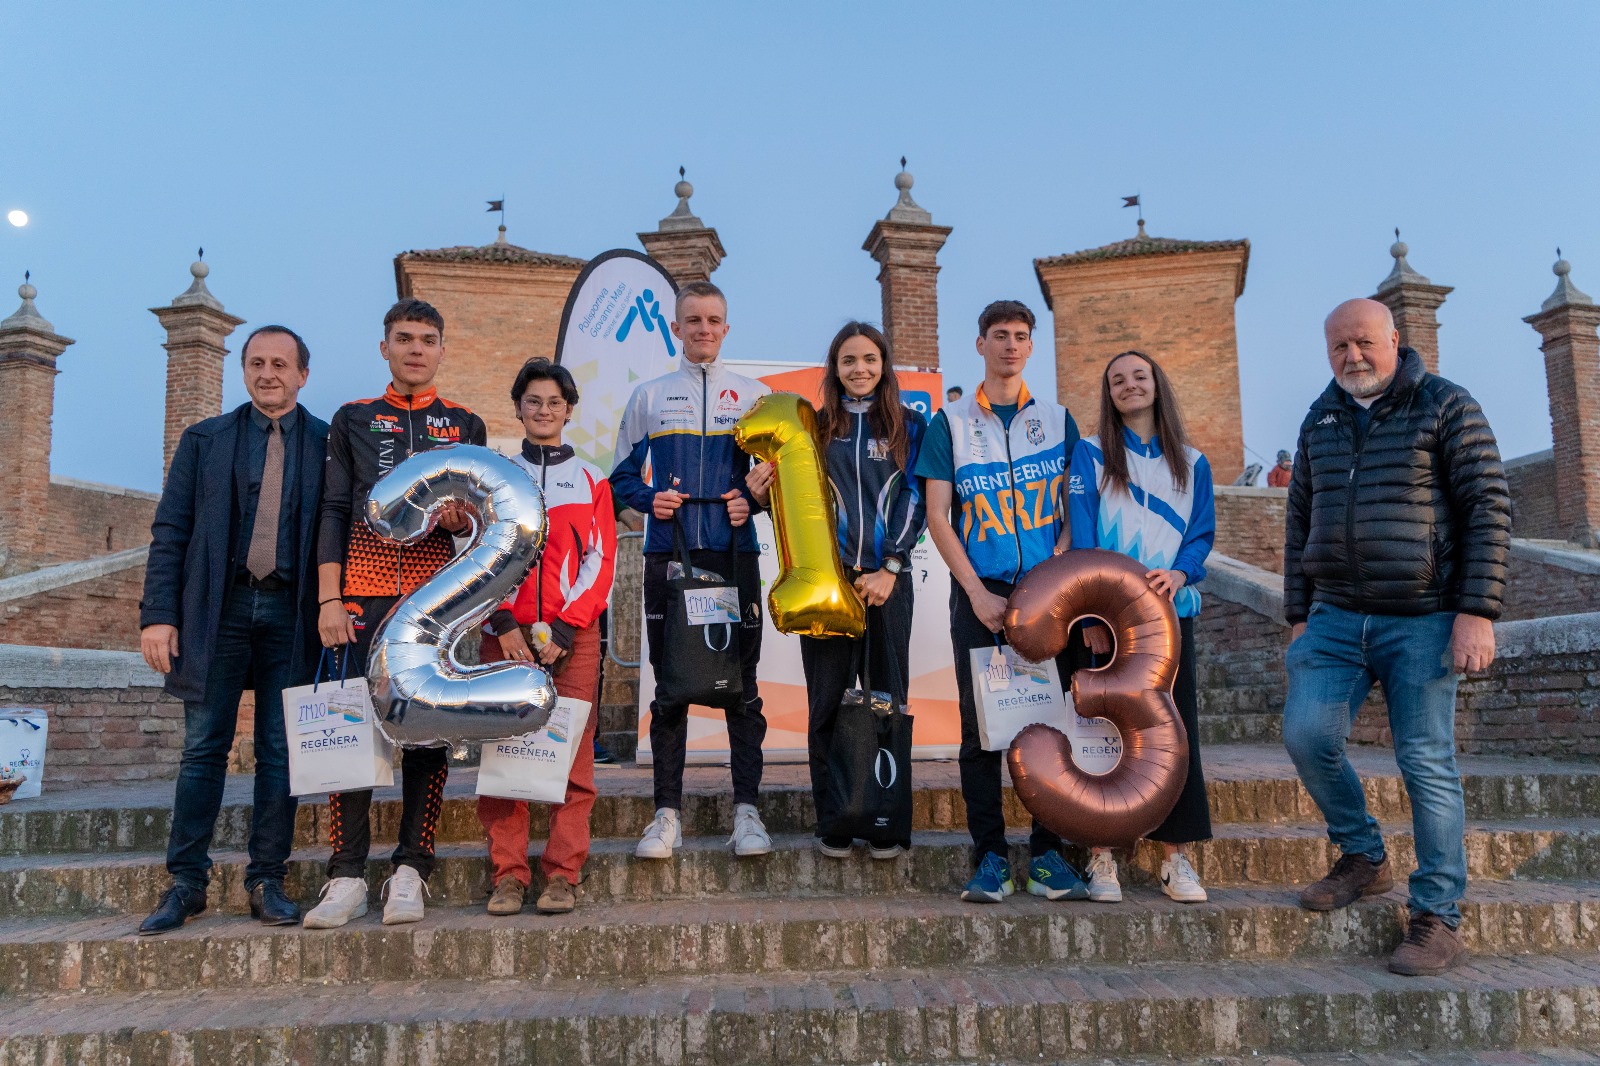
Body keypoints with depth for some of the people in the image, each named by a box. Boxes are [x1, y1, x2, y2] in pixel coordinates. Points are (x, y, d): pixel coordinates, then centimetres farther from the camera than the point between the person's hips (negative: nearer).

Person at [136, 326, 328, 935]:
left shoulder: (327, 444, 7)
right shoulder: (204, 440, 11)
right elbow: (170, 531, 6)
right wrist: (158, 613, -3)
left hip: (291, 612, -1)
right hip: (218, 609, 1)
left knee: (280, 752, 4)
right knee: (203, 748, 5)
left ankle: (267, 882, 13)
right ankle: (186, 882, 14)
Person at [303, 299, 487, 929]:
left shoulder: (465, 425, 15)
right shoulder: (352, 420, 15)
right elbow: (333, 512, 8)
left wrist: (461, 519, -11)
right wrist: (328, 599, -2)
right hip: (364, 593, 0)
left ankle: (410, 871, 6)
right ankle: (347, 875, 2)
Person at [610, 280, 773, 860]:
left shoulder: (755, 395, 12)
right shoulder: (648, 397, 13)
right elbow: (623, 476, 14)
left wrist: (752, 499, -6)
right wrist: (650, 499, -6)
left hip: (735, 554, 0)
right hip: (668, 555, 1)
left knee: (742, 685, 0)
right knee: (669, 687, 3)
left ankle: (746, 811, 7)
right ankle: (667, 813, 9)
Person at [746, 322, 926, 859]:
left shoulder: (909, 425, 9)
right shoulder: (815, 426, 14)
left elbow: (915, 501, 2)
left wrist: (889, 568, -9)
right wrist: (764, 494, -8)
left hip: (888, 576, -1)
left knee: (889, 698, 0)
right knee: (829, 699, 0)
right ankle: (833, 823, 8)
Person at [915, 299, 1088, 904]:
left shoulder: (1059, 421, 12)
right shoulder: (951, 423, 8)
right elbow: (937, 516, 2)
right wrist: (978, 593, -7)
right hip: (980, 593, -1)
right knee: (980, 725, -1)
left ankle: (1048, 854, 9)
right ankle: (990, 858, 7)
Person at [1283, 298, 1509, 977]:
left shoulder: (1445, 406, -1)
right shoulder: (1320, 420, 14)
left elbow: (1489, 509, -5)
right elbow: (1300, 523, 17)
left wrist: (1478, 612, -13)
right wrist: (1300, 615, 13)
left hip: (1420, 621, -4)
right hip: (1335, 619, 5)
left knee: (1428, 765, -2)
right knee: (1306, 733, -9)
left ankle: (1437, 921, 10)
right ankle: (1363, 859, 16)